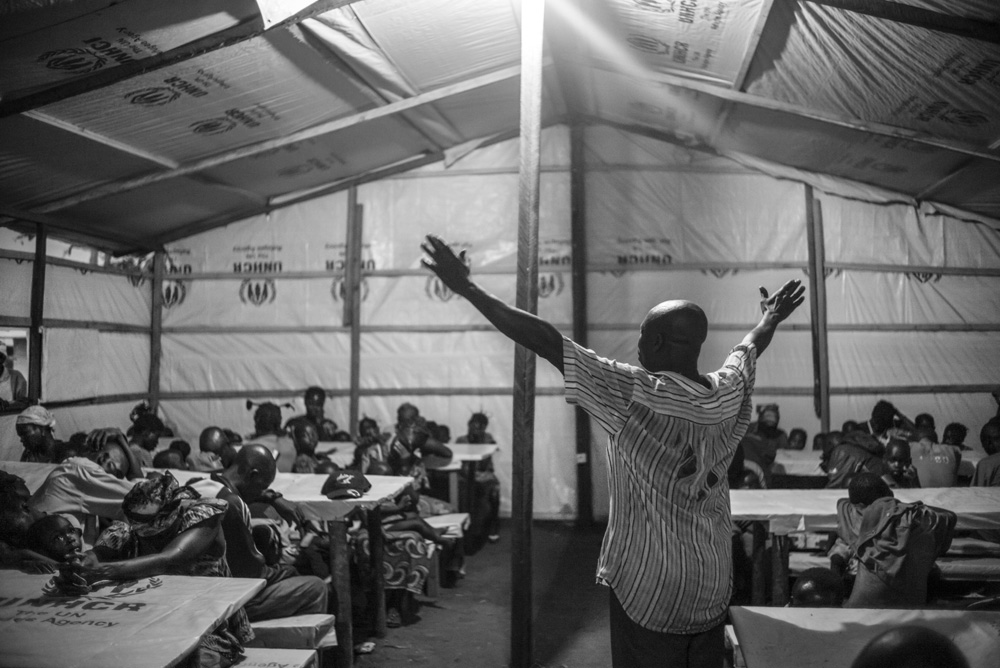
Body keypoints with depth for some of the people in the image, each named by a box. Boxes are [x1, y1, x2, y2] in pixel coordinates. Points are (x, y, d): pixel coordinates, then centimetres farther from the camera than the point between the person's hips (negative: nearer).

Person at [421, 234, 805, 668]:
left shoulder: (636, 395, -20)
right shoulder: (729, 393, -3)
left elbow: (544, 341, -22)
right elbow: (750, 346, 20)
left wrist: (467, 288, -18)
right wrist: (771, 318, 42)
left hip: (646, 586, -6)